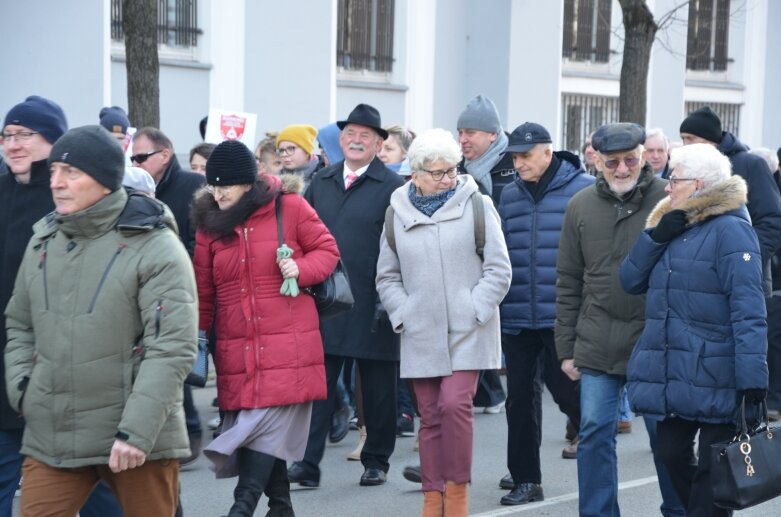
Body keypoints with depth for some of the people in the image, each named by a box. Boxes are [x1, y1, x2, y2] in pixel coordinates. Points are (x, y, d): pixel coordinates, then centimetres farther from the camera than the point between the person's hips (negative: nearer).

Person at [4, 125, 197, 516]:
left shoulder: (155, 247, -9)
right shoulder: (43, 241, 10)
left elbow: (172, 348, -15)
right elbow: (19, 326, 21)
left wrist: (136, 430, -20)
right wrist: (21, 389, 4)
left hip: (139, 440, -5)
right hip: (50, 438, 5)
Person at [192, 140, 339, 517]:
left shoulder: (289, 207, -3)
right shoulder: (208, 220, 7)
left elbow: (327, 250, 6)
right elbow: (203, 286, 12)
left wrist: (301, 269, -13)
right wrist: (198, 333, 10)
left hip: (287, 343, -3)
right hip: (236, 348, 3)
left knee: (268, 422, -11)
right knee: (259, 426, 5)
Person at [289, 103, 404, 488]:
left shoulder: (392, 187, -4)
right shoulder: (320, 183, 11)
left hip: (371, 308, -3)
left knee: (377, 388, 8)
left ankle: (376, 460, 21)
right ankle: (308, 463, 3)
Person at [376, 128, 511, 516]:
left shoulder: (477, 206, -2)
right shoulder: (398, 213, 5)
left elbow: (498, 270, -1)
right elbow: (387, 276, 12)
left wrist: (474, 312, -8)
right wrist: (403, 316, 0)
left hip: (468, 333, -3)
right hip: (421, 335, 3)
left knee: (455, 403, -15)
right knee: (430, 416, 6)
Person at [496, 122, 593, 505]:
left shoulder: (584, 190, -5)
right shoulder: (509, 196, 9)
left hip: (563, 316, -4)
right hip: (517, 317, 5)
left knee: (565, 387, 0)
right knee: (520, 397, 8)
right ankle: (525, 479, 18)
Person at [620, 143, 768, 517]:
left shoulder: (730, 229, -13)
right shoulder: (673, 225, 15)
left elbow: (748, 310, -20)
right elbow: (631, 282, 8)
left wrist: (753, 379, -27)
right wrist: (656, 236, -8)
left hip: (713, 381, -8)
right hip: (671, 377, 8)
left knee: (712, 472, 1)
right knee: (673, 457, 14)